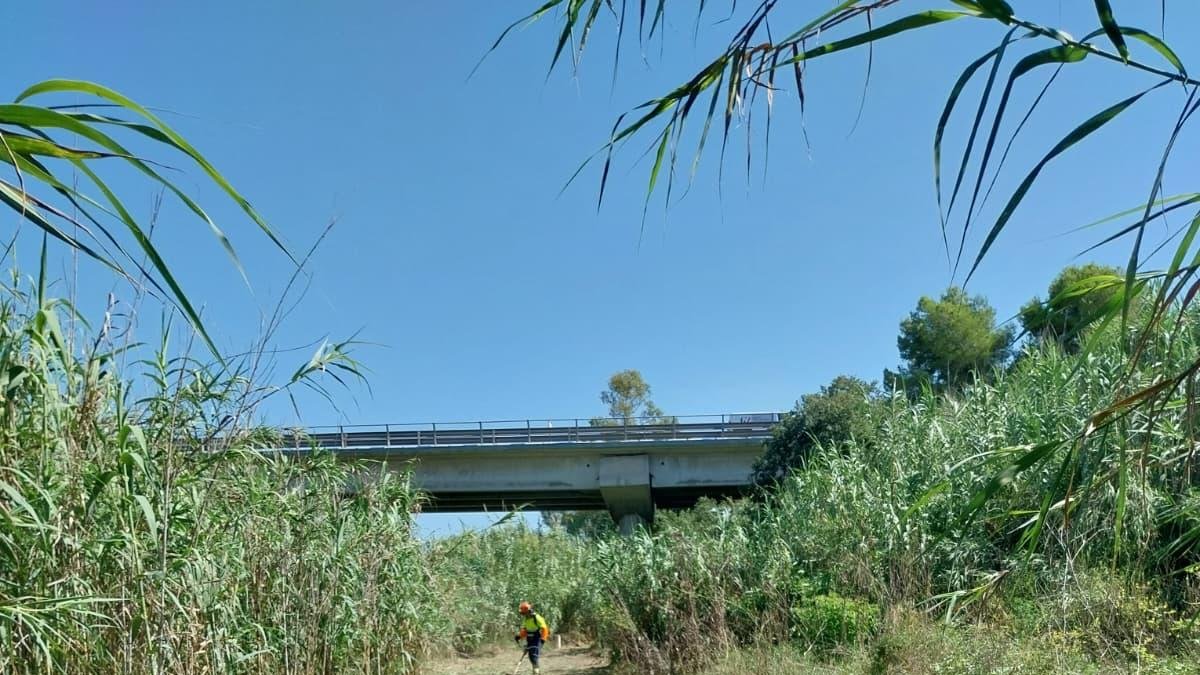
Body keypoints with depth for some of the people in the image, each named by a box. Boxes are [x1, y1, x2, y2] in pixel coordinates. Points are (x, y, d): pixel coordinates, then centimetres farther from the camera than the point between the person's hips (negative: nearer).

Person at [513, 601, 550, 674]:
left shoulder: (536, 617, -18)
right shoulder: (525, 618, 5)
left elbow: (544, 628, -17)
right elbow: (524, 630, 14)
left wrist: (543, 639, -24)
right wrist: (519, 636, -1)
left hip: (537, 638, -7)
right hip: (529, 639, 7)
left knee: (534, 656, -17)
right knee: (530, 656, 9)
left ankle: (536, 671, -13)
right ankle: (537, 670, 25)